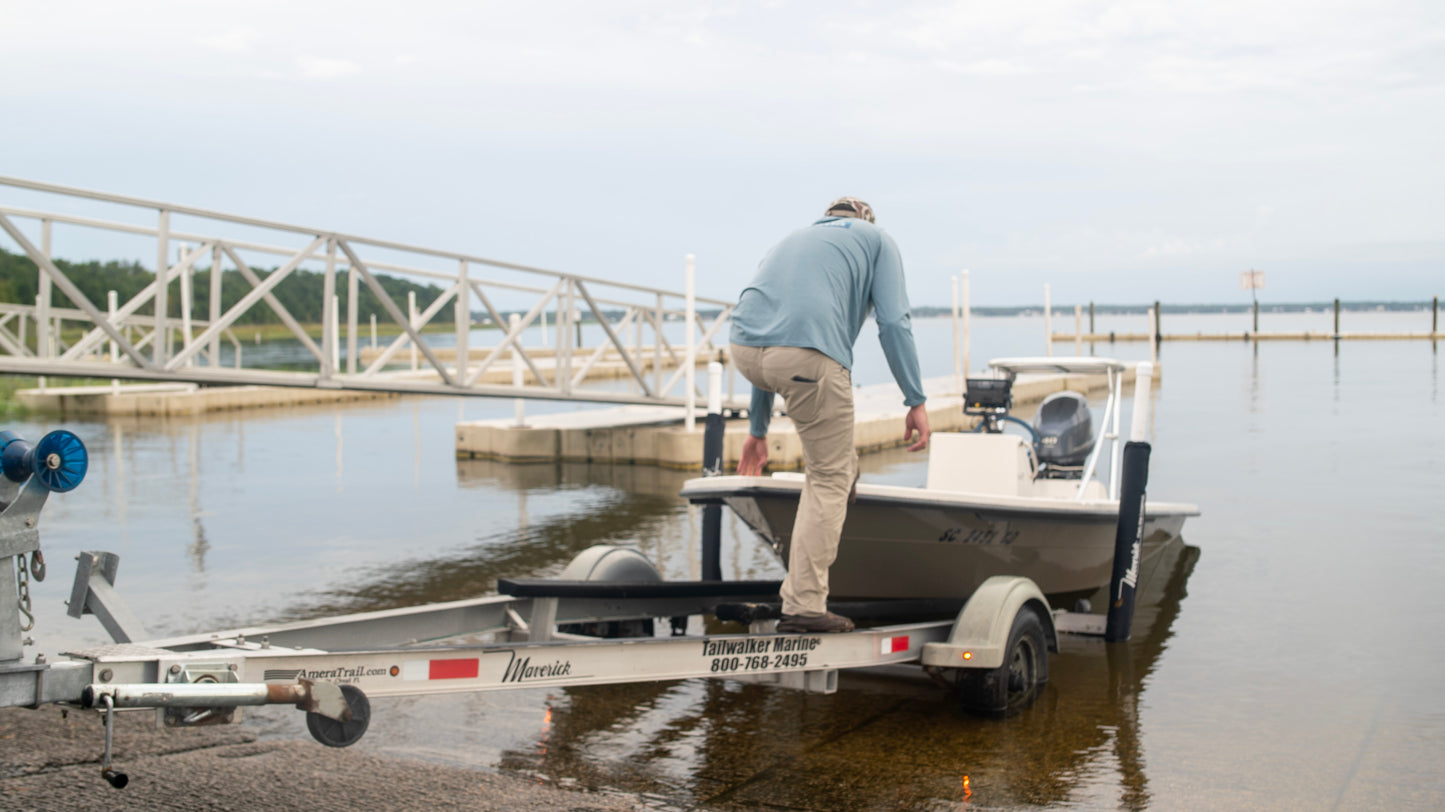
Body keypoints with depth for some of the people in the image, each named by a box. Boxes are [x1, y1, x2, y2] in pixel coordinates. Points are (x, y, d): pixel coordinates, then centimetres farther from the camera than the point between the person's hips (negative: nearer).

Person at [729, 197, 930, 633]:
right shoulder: (877, 239, 23)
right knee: (829, 480, 6)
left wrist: (758, 430, 40)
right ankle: (803, 606, 5)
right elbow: (893, 323, 6)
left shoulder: (794, 238, 37)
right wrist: (916, 402, 8)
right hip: (807, 352, -6)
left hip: (744, 348, 6)